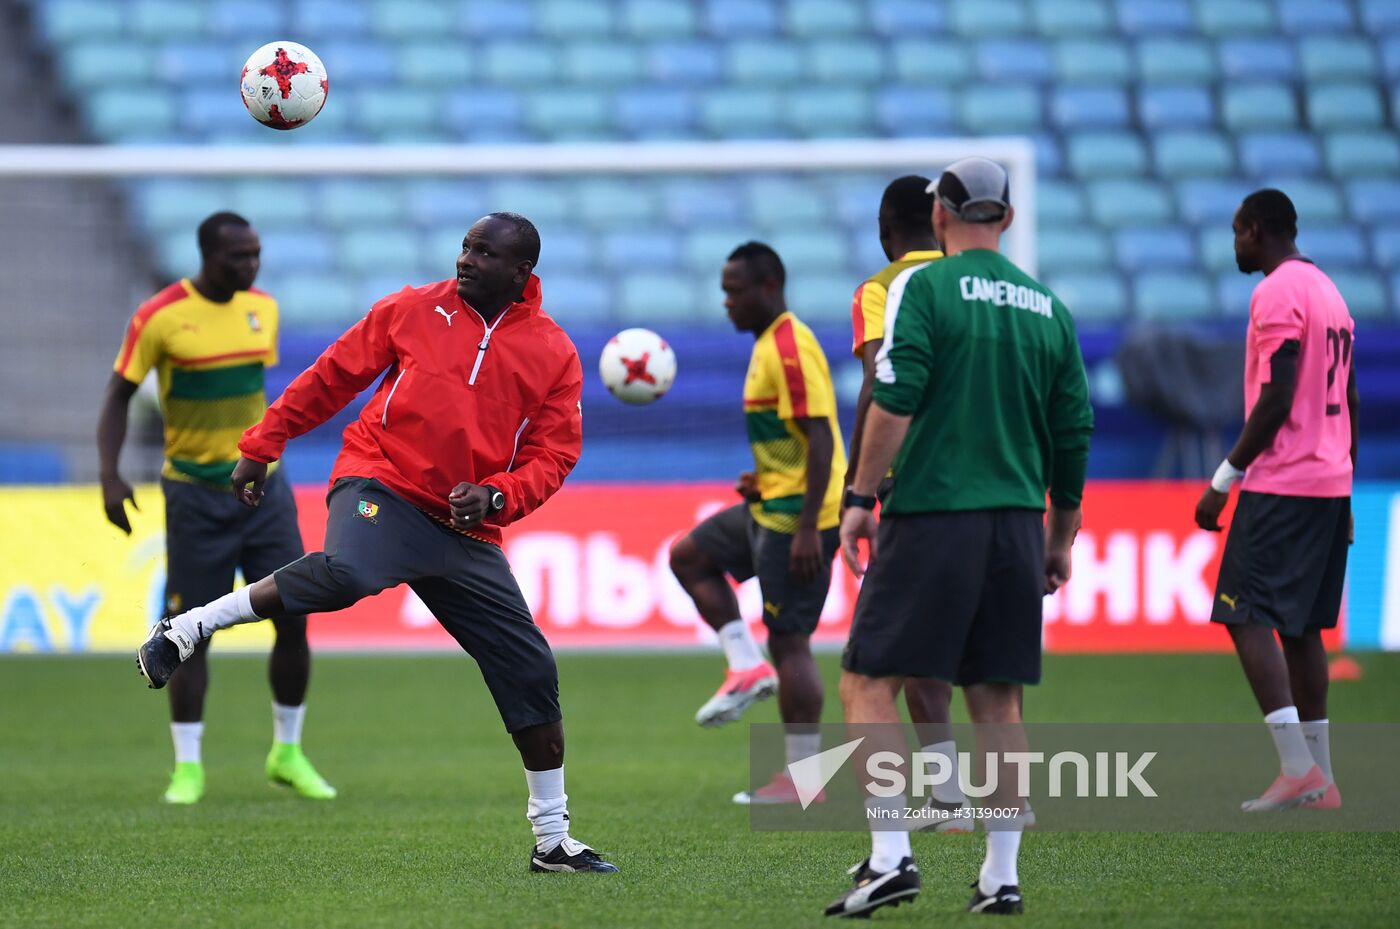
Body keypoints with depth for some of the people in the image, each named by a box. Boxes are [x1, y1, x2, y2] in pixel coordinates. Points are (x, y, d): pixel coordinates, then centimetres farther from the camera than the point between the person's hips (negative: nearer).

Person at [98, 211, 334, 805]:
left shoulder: (263, 308, 4)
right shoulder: (159, 317, -11)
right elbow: (118, 396, -6)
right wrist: (110, 476, -17)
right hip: (195, 493, -4)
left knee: (294, 618, -1)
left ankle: (287, 753, 14)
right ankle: (188, 766, 7)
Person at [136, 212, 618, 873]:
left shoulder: (555, 354, 6)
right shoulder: (413, 310, 3)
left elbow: (554, 454, 7)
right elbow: (332, 377, 11)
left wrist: (496, 496, -12)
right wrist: (261, 446, 10)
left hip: (466, 530, 3)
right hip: (381, 483, -3)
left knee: (530, 670, 2)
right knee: (347, 574, -38)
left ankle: (552, 840, 15)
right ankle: (188, 629, -23)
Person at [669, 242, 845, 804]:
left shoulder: (791, 348, -18)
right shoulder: (770, 343, 14)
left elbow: (821, 437, -23)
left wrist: (807, 528, -26)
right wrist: (765, 478, 12)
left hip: (797, 515, -11)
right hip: (772, 507, 11)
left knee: (789, 640, -6)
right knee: (689, 556, 17)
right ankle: (747, 666, 8)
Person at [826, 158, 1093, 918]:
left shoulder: (922, 287, -4)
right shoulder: (1046, 308, 11)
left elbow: (895, 399, -14)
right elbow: (1074, 435, 13)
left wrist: (861, 497, -8)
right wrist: (1060, 540, 21)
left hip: (930, 515, -5)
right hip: (1016, 525, 5)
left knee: (868, 685, 0)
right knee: (996, 700, 9)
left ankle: (890, 856, -13)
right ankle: (1001, 877, 8)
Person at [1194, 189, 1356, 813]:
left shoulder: (1277, 295, -12)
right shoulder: (1329, 293, 17)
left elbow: (1276, 401, -19)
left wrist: (1223, 481, -15)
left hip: (1282, 483, -9)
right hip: (1332, 482, 9)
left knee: (1247, 617, -9)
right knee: (1301, 625, 12)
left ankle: (1298, 768, -17)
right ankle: (1319, 777, 11)